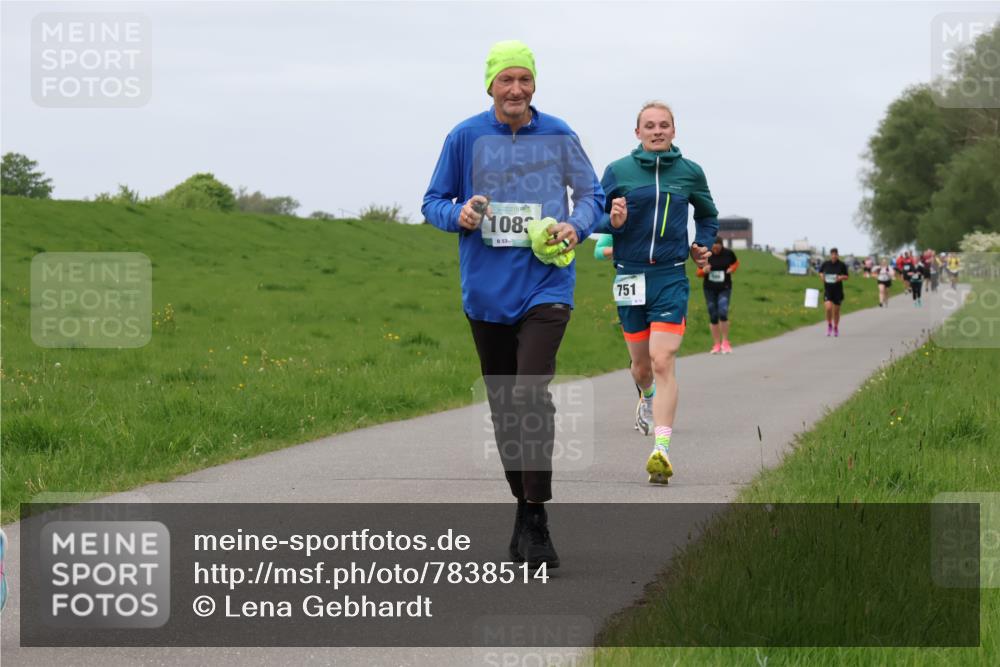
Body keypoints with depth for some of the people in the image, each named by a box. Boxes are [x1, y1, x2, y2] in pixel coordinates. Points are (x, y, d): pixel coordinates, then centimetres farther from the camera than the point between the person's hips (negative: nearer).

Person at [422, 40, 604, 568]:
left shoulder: (558, 136, 2)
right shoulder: (465, 137, 2)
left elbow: (591, 196, 11)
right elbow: (434, 201, 8)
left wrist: (576, 226, -10)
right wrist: (458, 214, -14)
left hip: (545, 284, -2)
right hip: (486, 290, 2)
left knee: (532, 394, -18)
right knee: (503, 404, 10)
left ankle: (535, 519, -14)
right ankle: (523, 509, 25)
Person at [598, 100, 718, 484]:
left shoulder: (690, 173, 5)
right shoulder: (617, 171, 1)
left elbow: (707, 214, 23)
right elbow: (595, 218, 7)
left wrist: (702, 246, 8)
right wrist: (613, 222, -14)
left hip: (671, 279, -1)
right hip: (629, 277, 1)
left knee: (663, 363, -15)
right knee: (641, 364, 15)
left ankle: (661, 450, -21)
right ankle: (648, 397, 52)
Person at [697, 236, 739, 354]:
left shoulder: (728, 253, -4)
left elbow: (736, 263, 17)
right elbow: (699, 273, 2)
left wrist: (732, 269, -4)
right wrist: (704, 271, -21)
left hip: (724, 288, -1)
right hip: (709, 289, 1)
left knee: (723, 313, -17)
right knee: (713, 316, 3)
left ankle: (725, 342, -3)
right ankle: (716, 344, 13)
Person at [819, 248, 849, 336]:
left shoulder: (842, 265, -3)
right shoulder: (825, 264, -1)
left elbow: (846, 277, 4)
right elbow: (820, 272, 17)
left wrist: (841, 277, -17)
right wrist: (821, 276, -5)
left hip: (838, 290, 0)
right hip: (827, 290, 0)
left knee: (836, 310, 8)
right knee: (828, 308, -18)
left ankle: (836, 328, 29)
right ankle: (829, 325, 7)